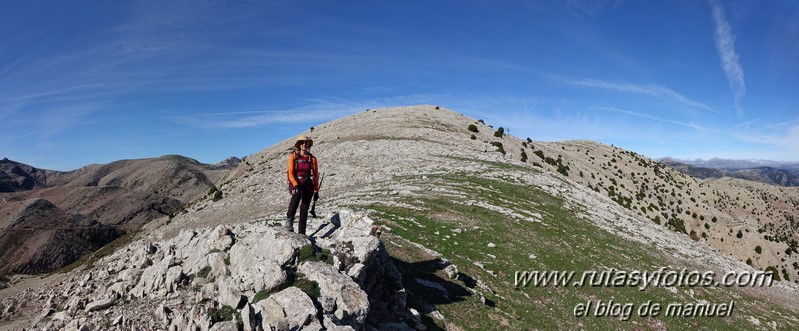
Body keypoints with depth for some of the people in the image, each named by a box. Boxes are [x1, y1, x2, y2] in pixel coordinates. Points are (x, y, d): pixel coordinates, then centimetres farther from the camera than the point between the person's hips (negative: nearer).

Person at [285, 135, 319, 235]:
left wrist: (316, 191, 8)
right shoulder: (293, 156, 3)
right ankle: (289, 219, -29)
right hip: (296, 184, -2)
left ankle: (301, 233, 5)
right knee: (297, 194, -36)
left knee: (304, 210, -2)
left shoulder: (312, 158, 8)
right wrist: (295, 185, -21)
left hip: (308, 185, 2)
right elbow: (290, 173, -4)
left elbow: (316, 175, 11)